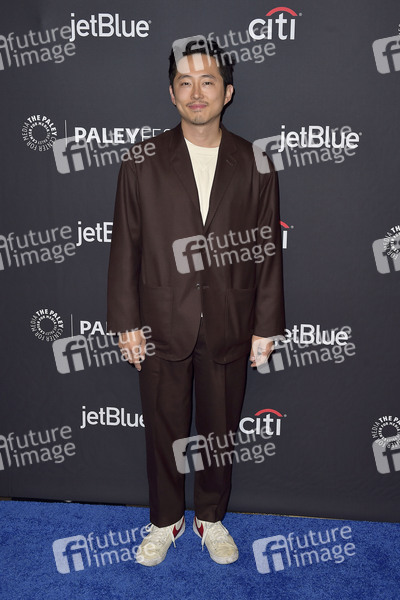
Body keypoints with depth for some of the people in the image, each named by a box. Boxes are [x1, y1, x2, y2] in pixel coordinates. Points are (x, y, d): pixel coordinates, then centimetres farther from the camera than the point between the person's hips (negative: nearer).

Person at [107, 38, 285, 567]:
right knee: (164, 431, 14)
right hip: (163, 325, 0)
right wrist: (126, 321, -3)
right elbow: (126, 245, 0)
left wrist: (266, 325, 0)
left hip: (229, 326, 1)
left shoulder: (255, 166, 0)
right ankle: (165, 520, 37)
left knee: (219, 430, 15)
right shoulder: (143, 162, -2)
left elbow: (267, 248, 1)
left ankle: (212, 517, 39)